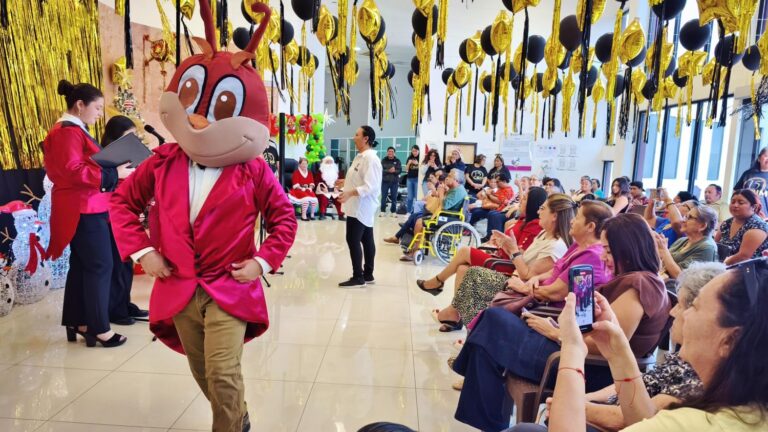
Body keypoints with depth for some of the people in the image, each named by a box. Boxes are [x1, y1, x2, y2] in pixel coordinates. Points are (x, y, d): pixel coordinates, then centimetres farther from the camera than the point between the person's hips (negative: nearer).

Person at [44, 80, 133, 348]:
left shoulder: (72, 131, 20)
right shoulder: (69, 132, -14)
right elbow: (74, 171, -22)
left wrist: (113, 173, 12)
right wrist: (113, 174, -21)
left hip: (83, 208, 11)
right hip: (84, 209, -11)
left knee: (81, 265, 13)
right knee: (100, 266, -8)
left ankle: (77, 322, 21)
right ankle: (100, 329, -2)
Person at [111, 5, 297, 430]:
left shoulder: (253, 170, -10)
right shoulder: (163, 162, -1)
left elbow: (284, 217, -1)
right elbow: (122, 201, 10)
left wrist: (263, 260, -11)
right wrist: (141, 251, -1)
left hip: (231, 288, -4)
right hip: (178, 289, 4)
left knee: (223, 374, -11)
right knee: (203, 375, 19)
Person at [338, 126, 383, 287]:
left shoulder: (370, 158, -18)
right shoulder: (361, 156, 14)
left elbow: (370, 186, -26)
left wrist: (350, 193, -34)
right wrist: (344, 183, 18)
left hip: (361, 207, -10)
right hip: (360, 206, 10)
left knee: (353, 240, -7)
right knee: (366, 240, 13)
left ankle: (358, 277, 1)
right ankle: (368, 275, 21)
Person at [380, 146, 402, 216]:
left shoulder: (397, 160, 3)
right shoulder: (384, 160, 0)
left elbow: (400, 170, -4)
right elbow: (381, 170, -9)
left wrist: (394, 171, -23)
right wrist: (388, 171, -23)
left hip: (394, 181, 1)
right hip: (385, 181, 0)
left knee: (394, 197, 5)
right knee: (383, 196, 3)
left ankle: (393, 211, 14)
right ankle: (383, 211, 13)